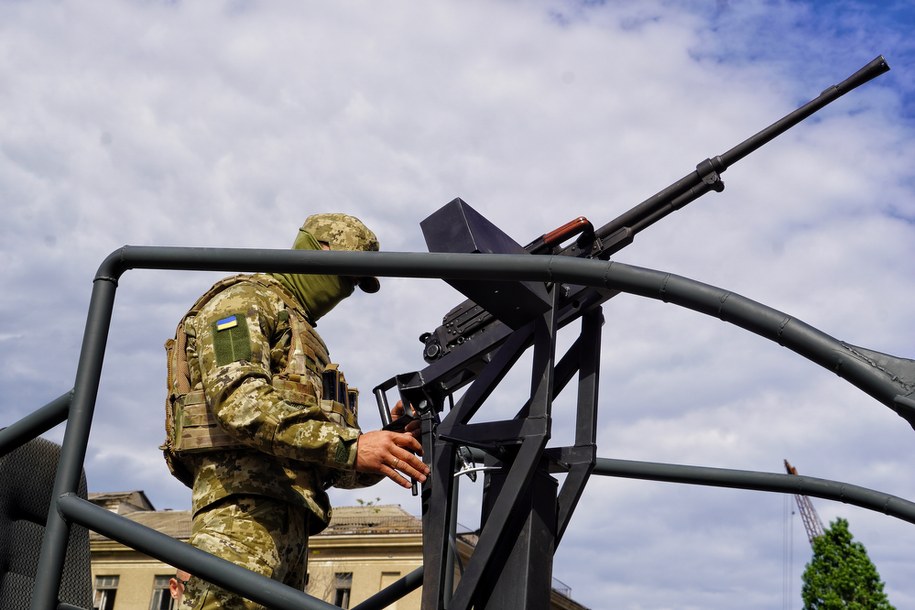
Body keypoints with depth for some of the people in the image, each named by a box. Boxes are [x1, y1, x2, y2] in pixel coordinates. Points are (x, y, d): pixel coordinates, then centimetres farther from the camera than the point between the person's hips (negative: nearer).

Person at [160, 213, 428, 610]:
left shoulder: (306, 342, 32)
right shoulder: (246, 300, 6)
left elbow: (332, 469, 26)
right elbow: (237, 399, -16)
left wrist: (385, 446, 5)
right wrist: (350, 445, -22)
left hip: (289, 522, 9)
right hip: (243, 504, -9)